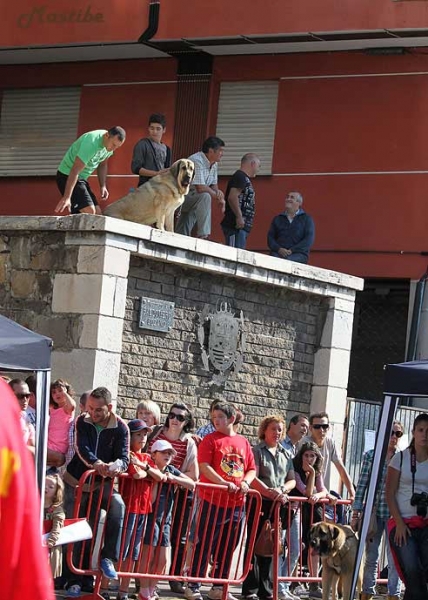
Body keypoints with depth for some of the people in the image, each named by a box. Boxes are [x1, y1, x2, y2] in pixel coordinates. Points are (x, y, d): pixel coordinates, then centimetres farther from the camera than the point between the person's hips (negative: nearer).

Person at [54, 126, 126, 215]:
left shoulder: (109, 143, -1)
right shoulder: (91, 143, -28)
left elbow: (102, 165, 17)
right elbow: (75, 171, -32)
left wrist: (103, 186, 4)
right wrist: (67, 197, -37)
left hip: (81, 178, 9)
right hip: (67, 176, -9)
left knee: (97, 213, 3)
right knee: (89, 211, -23)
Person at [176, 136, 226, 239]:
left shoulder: (213, 165, 8)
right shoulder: (197, 161, -22)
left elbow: (214, 185, 15)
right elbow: (200, 188, -28)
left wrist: (217, 192, -10)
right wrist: (218, 197, -16)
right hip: (182, 197, -9)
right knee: (205, 196, -33)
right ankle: (203, 236, -35)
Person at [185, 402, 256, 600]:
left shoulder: (243, 442, 12)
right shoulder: (210, 440, -2)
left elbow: (252, 469, 16)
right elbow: (204, 466, -11)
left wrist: (245, 482, -6)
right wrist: (225, 483, -22)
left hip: (237, 503, 5)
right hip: (212, 500, -5)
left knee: (227, 547, 12)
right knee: (203, 545, -1)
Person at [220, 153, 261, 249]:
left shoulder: (245, 179, 23)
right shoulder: (240, 176, -8)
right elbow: (232, 197, -21)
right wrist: (239, 216, -23)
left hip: (242, 226, 10)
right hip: (236, 226, -10)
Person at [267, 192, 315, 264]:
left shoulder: (306, 219, 14)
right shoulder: (277, 219, 23)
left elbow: (309, 240, 2)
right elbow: (270, 237, 15)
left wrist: (292, 250, -11)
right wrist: (279, 249, -7)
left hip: (298, 253, -2)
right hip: (278, 253, 2)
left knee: (287, 261, -38)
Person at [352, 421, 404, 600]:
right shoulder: (370, 456, 3)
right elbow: (362, 485, 3)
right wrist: (356, 513, 1)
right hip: (373, 512, 0)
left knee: (394, 558, 0)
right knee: (371, 557, 8)